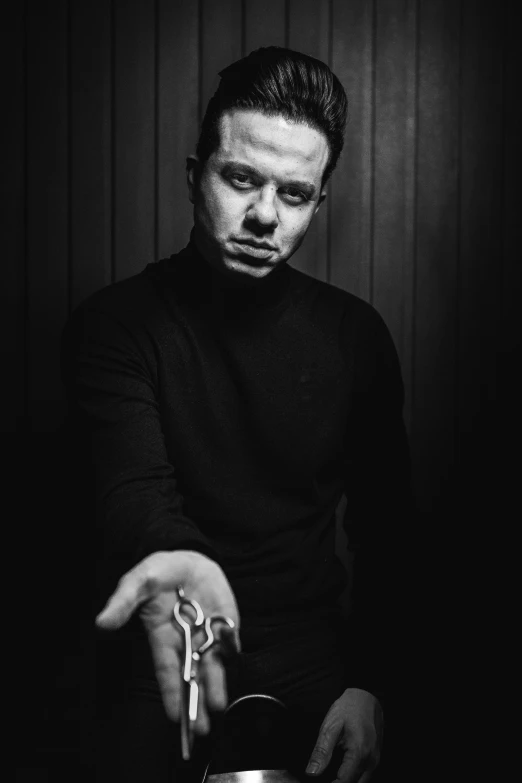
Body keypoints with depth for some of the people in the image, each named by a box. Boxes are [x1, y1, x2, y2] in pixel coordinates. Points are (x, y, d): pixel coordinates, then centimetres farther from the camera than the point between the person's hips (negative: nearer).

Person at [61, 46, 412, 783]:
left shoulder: (356, 335, -2)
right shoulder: (116, 325, -11)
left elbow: (384, 530, 3)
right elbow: (130, 490, -24)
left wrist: (368, 684, -6)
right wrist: (175, 561, -46)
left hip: (312, 677, 3)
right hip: (161, 683, -2)